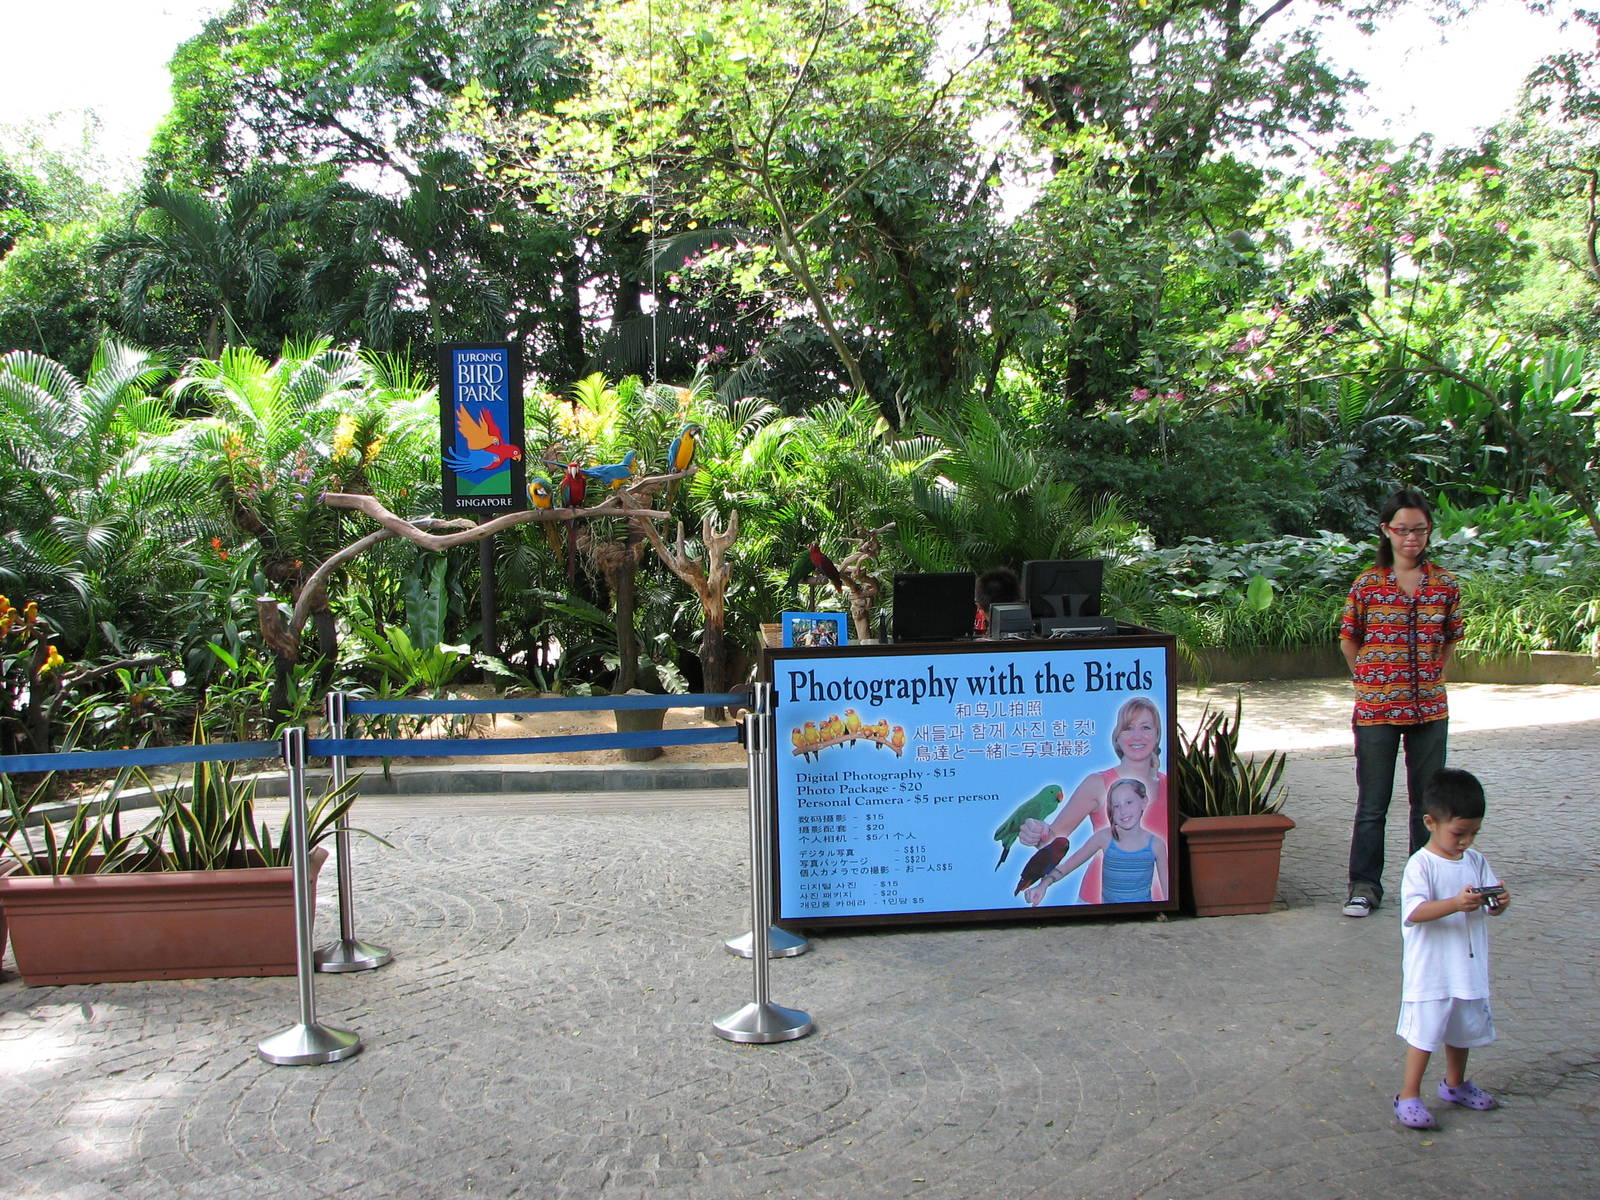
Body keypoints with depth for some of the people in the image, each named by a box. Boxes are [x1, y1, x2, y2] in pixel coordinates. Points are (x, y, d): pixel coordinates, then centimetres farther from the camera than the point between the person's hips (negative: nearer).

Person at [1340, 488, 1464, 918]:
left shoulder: (1445, 585, 2)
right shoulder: (1367, 584, -4)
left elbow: (1450, 640, 14)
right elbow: (1348, 641, 5)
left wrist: (1430, 676, 7)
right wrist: (1370, 682, 5)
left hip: (1429, 709, 2)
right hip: (1376, 708, -2)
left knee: (1428, 801, 10)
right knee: (1372, 803, 4)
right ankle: (1364, 884, 12)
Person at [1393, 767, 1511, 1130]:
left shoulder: (1476, 861, 4)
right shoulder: (1420, 865, -17)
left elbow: (1490, 903, 8)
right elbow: (1413, 912, -26)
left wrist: (1499, 902, -16)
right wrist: (1456, 904, -39)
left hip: (1469, 969, 7)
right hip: (1430, 973, -7)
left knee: (1464, 1029, 21)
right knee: (1425, 1033, -2)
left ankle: (1455, 1084, 41)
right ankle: (1408, 1097, 10)